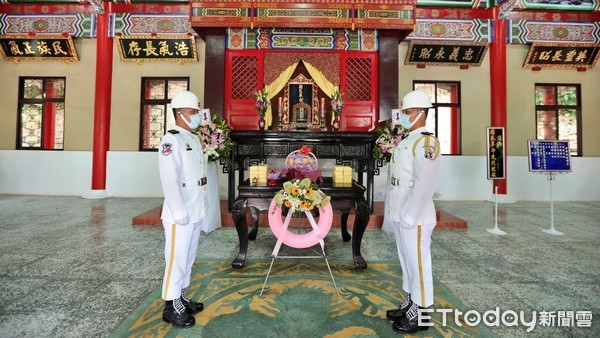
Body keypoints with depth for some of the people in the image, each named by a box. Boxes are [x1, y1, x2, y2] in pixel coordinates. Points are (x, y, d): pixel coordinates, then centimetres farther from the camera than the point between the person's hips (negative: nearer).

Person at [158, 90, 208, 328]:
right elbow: (169, 180, -20)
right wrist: (180, 213, -21)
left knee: (189, 257, 18)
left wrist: (202, 204, 13)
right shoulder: (171, 140, -12)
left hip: (197, 212, 8)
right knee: (177, 259, 2)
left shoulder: (195, 138, 14)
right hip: (180, 214, -8)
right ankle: (171, 306, 18)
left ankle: (182, 297, 33)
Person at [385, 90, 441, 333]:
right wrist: (394, 210, 13)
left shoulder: (427, 142, -13)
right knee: (407, 263, 19)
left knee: (419, 265, 5)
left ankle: (420, 316, 21)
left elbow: (425, 184, -21)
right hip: (400, 216, 9)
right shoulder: (405, 142, 14)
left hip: (415, 217, -9)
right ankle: (409, 306, 35)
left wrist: (409, 215, -20)